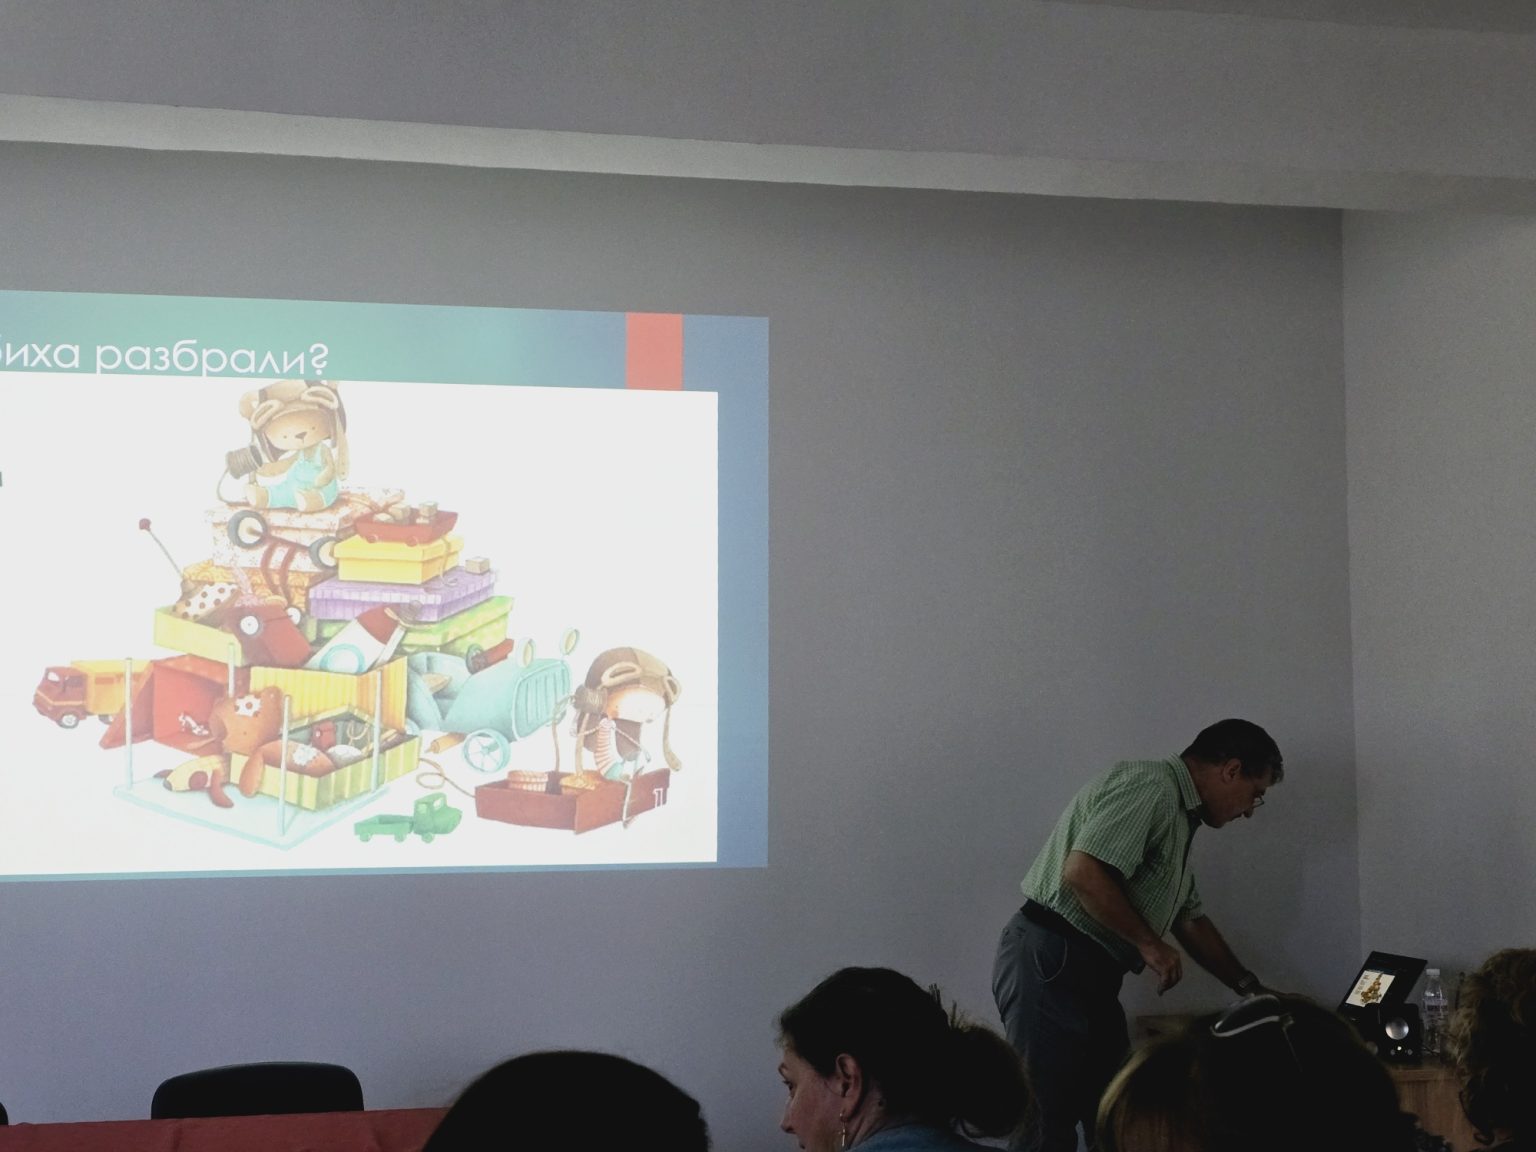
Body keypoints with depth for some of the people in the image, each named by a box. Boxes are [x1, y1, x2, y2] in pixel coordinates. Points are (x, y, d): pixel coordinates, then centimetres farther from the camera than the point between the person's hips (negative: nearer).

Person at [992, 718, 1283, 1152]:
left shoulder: (1178, 819, 21)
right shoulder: (1149, 786, -12)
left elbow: (1191, 920, 28)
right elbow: (1083, 873, -25)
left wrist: (1250, 988, 29)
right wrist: (1150, 943, -15)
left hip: (1089, 976, 11)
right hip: (1049, 965, -11)